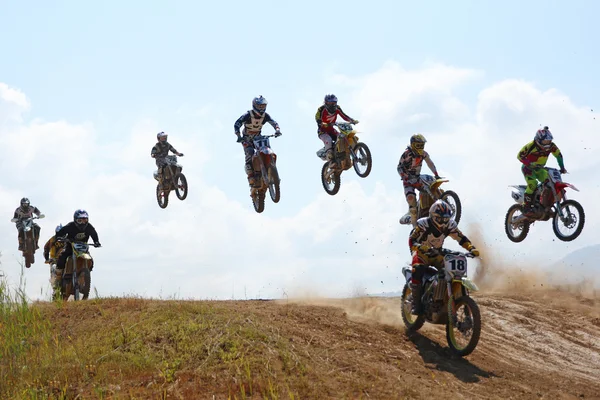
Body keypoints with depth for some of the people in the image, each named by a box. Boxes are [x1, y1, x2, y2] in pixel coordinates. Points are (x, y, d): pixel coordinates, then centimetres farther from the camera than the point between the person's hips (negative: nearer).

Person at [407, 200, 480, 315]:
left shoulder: (450, 225, -9)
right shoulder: (423, 224, -22)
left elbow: (461, 238, -1)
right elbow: (412, 240, -26)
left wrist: (471, 248, -18)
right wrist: (421, 247, -46)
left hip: (437, 255, 5)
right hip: (421, 253, -5)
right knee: (418, 270, -35)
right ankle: (416, 303, -28)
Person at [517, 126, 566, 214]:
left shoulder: (551, 146, -12)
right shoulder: (531, 146, -27)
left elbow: (558, 155, 5)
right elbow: (520, 155, -21)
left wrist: (562, 168, -1)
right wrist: (530, 164, -33)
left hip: (539, 169, 5)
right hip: (528, 168, -5)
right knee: (532, 184, -29)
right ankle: (527, 207, -25)